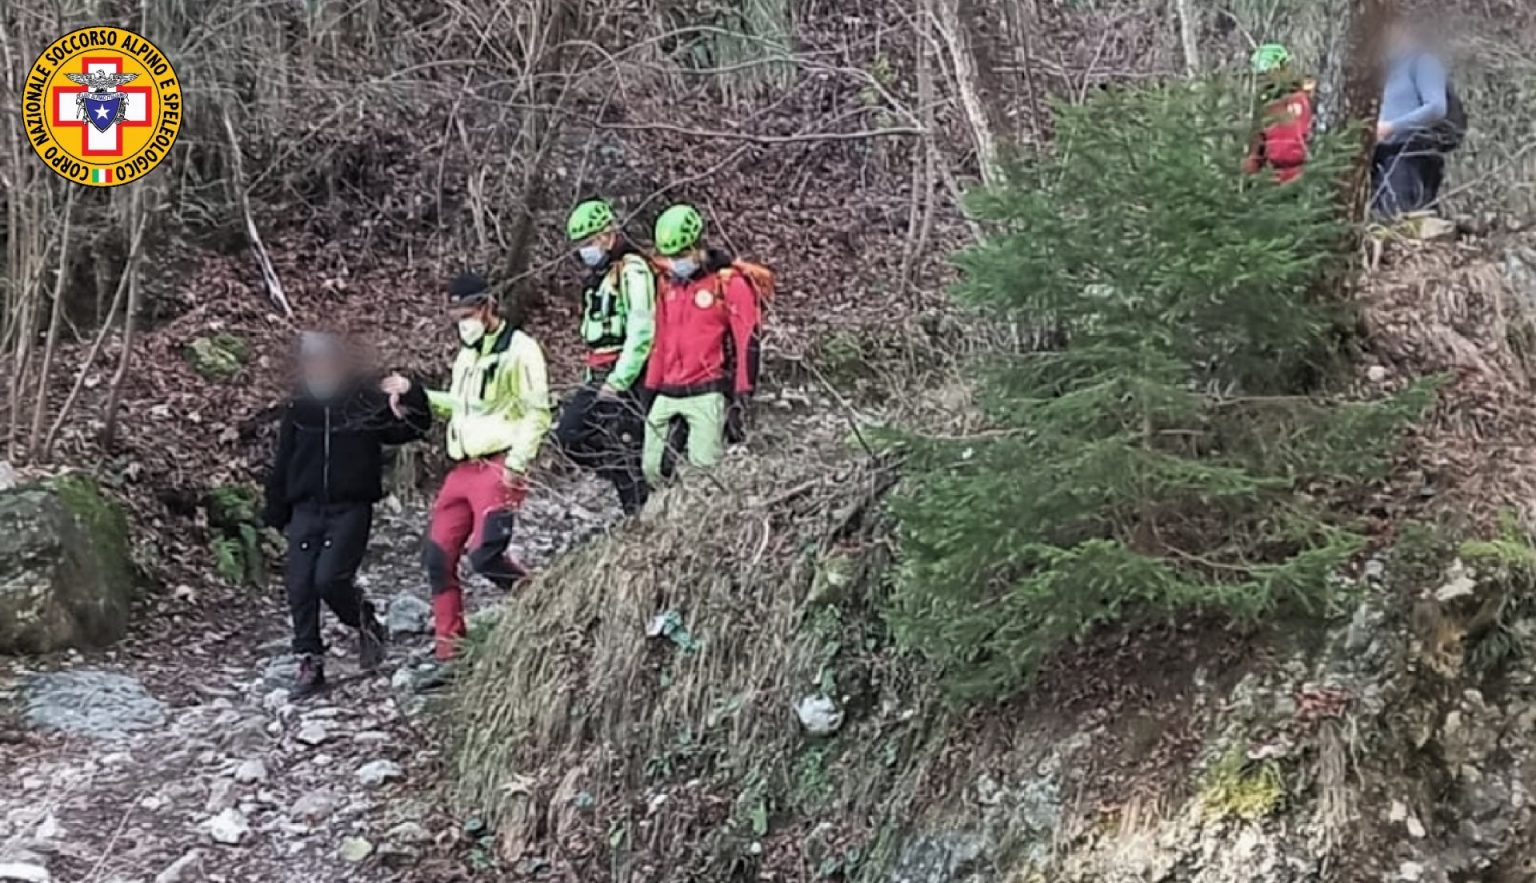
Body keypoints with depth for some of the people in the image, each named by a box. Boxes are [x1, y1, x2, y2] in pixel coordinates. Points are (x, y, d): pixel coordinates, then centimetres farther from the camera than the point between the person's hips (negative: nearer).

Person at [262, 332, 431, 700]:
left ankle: (366, 623, 12)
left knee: (329, 579, -19)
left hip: (351, 509, -4)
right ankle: (310, 665, 9)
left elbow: (412, 428, -3)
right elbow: (283, 465, 15)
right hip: (306, 510, 4)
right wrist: (276, 513, 15)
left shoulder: (368, 403, -1)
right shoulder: (298, 409, 8)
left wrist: (411, 398, -23)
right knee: (300, 587, -2)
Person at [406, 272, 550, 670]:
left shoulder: (519, 350, -8)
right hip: (463, 468, 9)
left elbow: (537, 413, -12)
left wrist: (516, 463, -18)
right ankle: (449, 653, 12)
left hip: (499, 468, -9)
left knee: (485, 554, -21)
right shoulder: (467, 354, 20)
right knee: (438, 555, 5)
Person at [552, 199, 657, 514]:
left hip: (627, 377, -9)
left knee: (624, 447, -8)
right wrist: (592, 379, 15)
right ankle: (626, 478, 9)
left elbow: (641, 333, -19)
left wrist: (618, 381, -18)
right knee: (570, 434, 2)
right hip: (600, 376, 9)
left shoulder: (632, 270, -11)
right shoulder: (597, 276, 19)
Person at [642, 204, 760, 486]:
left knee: (703, 468, -15)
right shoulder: (667, 283, 15)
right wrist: (651, 387, 18)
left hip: (706, 394, -7)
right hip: (667, 395, 7)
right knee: (652, 468, 3)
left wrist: (742, 395, -14)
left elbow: (747, 340, -9)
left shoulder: (730, 283, -5)